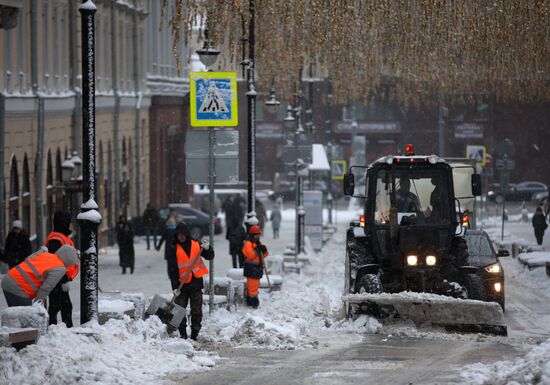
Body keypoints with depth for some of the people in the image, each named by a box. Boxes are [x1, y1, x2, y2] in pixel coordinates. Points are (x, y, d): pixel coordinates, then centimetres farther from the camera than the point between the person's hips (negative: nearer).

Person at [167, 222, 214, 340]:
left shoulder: (196, 245, 3)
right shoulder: (175, 250, -3)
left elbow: (210, 256, 12)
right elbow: (173, 270, -6)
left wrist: (207, 248, -11)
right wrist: (175, 287, -13)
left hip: (196, 282, 1)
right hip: (182, 284, -1)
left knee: (197, 311, 5)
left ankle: (194, 334, 13)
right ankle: (183, 334, 4)